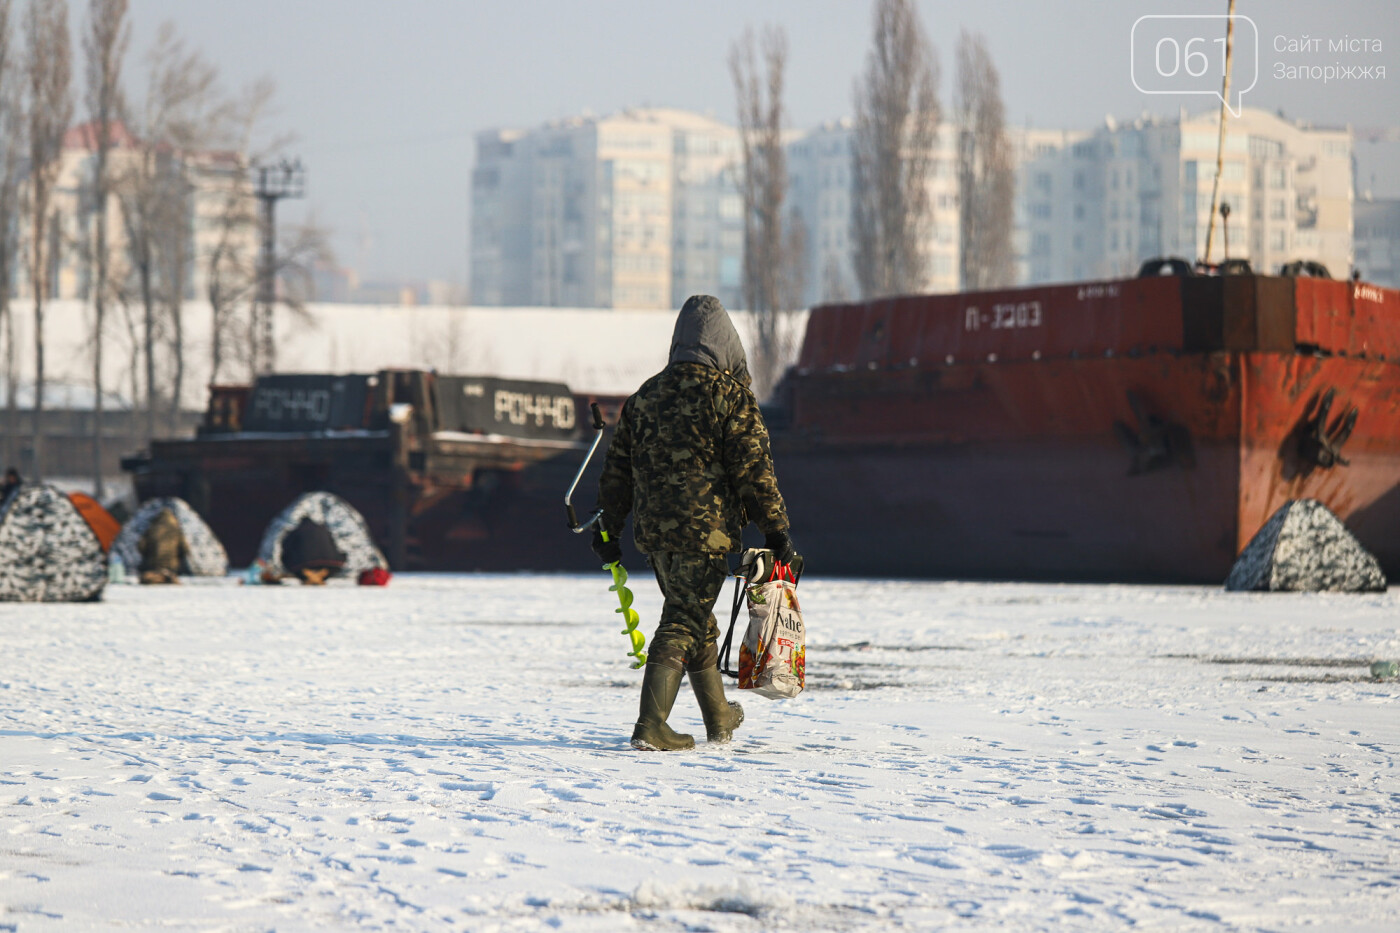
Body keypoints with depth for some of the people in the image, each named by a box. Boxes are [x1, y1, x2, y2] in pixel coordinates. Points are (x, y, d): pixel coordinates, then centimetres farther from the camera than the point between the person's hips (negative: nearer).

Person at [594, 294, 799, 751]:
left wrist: (609, 529, 21)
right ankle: (650, 726, -16)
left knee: (696, 619, 21)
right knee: (683, 624, -5)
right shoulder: (730, 396, -8)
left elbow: (618, 467, 14)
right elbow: (753, 470, -11)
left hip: (653, 532, 6)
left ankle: (719, 718, 34)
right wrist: (776, 531, -7)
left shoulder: (646, 394, 12)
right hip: (706, 530, -6)